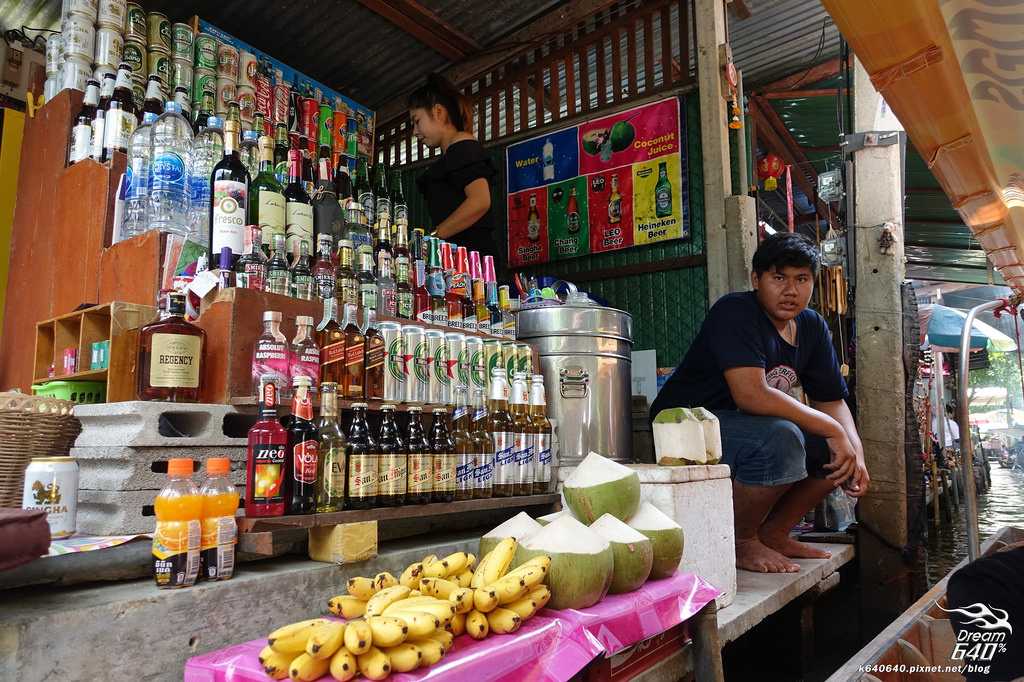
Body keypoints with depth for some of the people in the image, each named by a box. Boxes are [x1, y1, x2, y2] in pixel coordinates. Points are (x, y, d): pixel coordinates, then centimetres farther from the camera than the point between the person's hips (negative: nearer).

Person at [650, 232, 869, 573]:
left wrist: (856, 452, -11)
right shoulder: (735, 313, -20)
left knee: (844, 447, 0)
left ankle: (773, 533, 10)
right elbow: (752, 395, -32)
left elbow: (831, 401, 8)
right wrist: (831, 429, -25)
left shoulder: (812, 327, 7)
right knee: (780, 440, -34)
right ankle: (740, 541, -9)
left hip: (753, 429, 9)